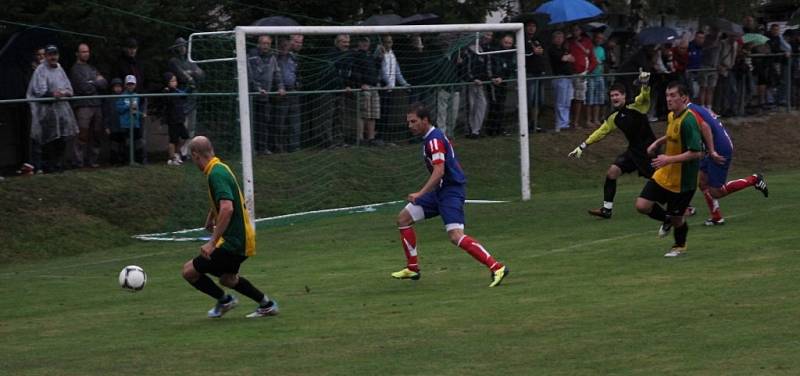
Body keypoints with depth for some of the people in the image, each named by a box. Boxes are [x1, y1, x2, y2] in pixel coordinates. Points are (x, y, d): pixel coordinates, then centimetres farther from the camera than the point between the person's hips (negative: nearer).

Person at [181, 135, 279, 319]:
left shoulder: (216, 174, -21)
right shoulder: (221, 168, 10)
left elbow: (227, 208, -33)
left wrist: (212, 242, -32)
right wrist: (211, 217, 47)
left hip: (233, 242, -10)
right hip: (242, 240, 10)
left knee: (189, 271, -4)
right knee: (227, 278, 28)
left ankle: (224, 300, 10)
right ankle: (267, 305, 31)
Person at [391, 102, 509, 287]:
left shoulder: (434, 140, -16)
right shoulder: (431, 138, 14)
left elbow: (439, 171, -27)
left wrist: (420, 194, -32)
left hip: (451, 190, -11)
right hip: (440, 191, 11)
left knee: (456, 236, -23)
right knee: (403, 218, 11)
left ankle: (496, 267, -24)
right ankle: (412, 268, 17)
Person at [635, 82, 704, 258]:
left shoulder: (688, 121, -24)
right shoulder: (671, 116, 3)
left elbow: (696, 152, -28)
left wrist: (669, 159, -30)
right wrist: (657, 142, 10)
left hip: (682, 180, -7)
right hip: (664, 175, 7)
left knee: (676, 218, 6)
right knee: (642, 205, -3)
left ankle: (680, 246, 37)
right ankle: (668, 219, 27)